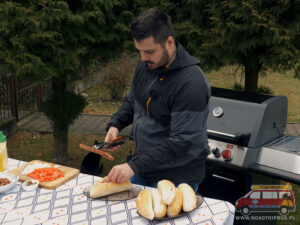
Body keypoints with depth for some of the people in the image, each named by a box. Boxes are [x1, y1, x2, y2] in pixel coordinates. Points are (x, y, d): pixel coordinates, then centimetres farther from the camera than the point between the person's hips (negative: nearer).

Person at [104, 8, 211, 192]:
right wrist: (115, 125, -2)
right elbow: (132, 101, 17)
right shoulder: (146, 65, -1)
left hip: (177, 178, -7)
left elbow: (181, 141, -28)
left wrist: (134, 166, -30)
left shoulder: (191, 83, -26)